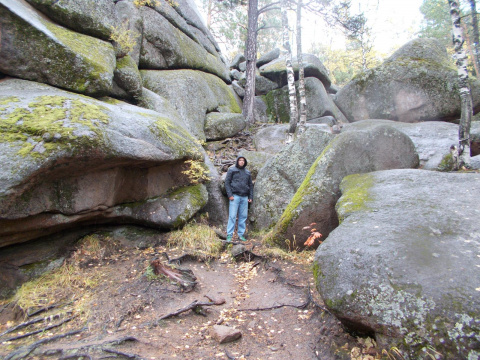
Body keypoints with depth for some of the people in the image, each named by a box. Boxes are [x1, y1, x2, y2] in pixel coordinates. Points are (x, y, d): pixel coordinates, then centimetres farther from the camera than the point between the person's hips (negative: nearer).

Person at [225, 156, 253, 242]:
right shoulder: (232, 170, 5)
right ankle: (229, 235, -2)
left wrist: (250, 197, 11)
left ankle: (241, 234, 13)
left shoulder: (247, 173, 17)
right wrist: (230, 195, -10)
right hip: (235, 196, -4)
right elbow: (227, 182, 0)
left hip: (244, 197, 4)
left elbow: (251, 185, 20)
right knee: (232, 216, -6)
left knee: (243, 216, 5)